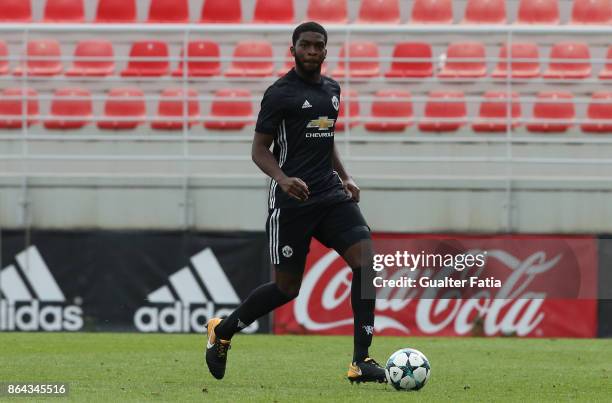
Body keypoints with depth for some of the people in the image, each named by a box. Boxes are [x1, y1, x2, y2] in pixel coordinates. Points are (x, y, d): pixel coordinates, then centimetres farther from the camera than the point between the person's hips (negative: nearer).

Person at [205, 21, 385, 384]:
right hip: (291, 201, -6)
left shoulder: (331, 89, 14)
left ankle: (361, 360, -12)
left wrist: (345, 177, 14)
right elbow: (259, 150, -7)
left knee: (366, 260, -14)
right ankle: (222, 330, 26)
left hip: (330, 194, 6)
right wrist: (283, 179, -25)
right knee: (287, 287, 0)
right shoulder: (280, 93, -7)